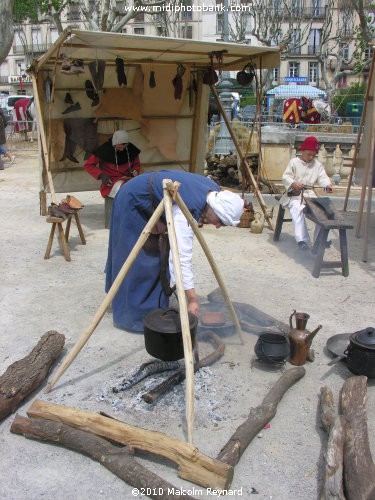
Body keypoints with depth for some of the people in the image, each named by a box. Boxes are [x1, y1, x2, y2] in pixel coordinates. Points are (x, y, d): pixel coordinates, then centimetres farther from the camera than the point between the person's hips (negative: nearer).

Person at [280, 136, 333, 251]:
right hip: (294, 194, -4)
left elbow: (322, 178, 5)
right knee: (297, 209, -33)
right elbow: (285, 177, -3)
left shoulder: (317, 165, 13)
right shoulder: (294, 162, 3)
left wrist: (327, 185, -17)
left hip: (310, 194, 4)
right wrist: (293, 183, -24)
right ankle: (302, 240, -38)